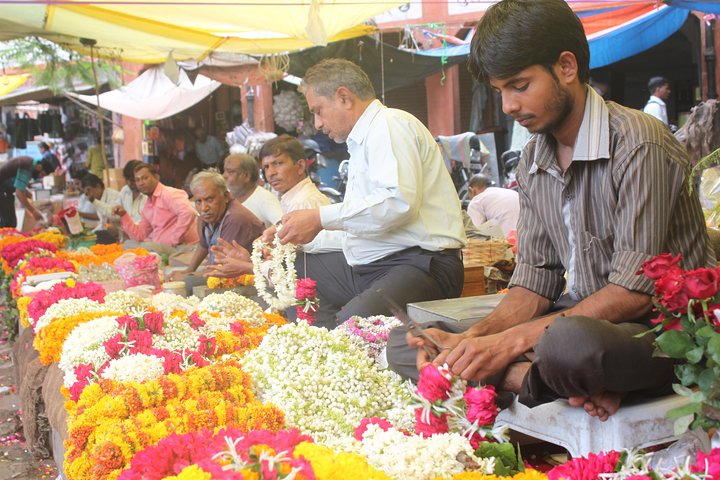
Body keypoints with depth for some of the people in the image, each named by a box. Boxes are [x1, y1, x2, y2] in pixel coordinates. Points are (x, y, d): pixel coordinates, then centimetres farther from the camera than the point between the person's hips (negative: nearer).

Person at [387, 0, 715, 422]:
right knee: (404, 345, -5)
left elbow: (635, 291, -21)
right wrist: (472, 338, -13)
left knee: (569, 342, -44)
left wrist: (508, 342, -24)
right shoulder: (533, 160, 8)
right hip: (578, 319, 8)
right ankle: (569, 385, -17)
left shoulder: (639, 145, -16)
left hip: (659, 328, -8)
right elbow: (535, 280, 6)